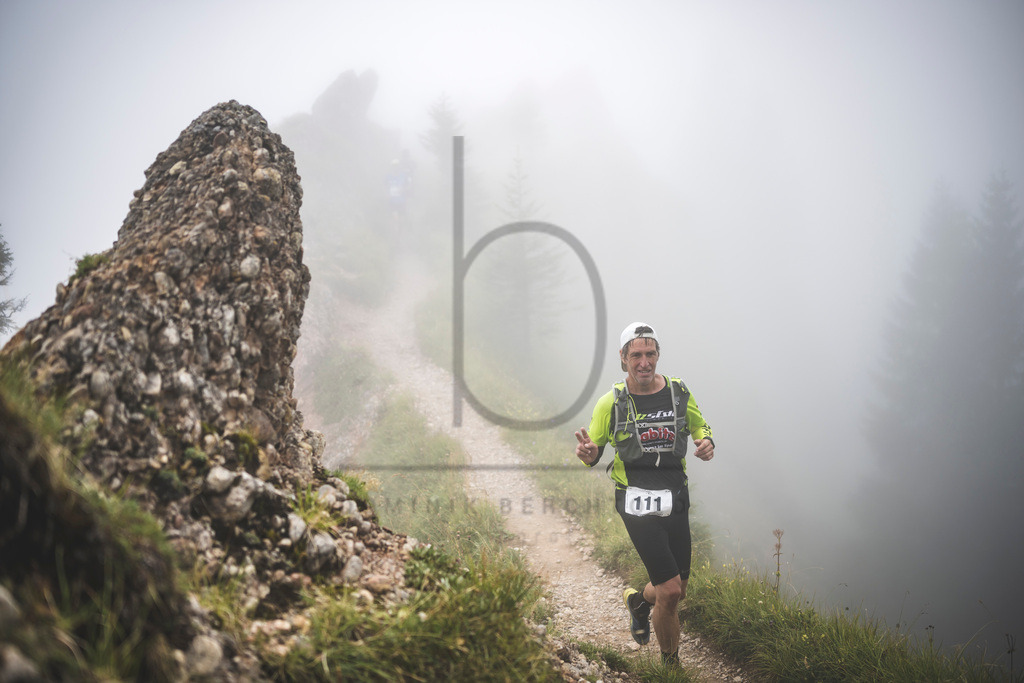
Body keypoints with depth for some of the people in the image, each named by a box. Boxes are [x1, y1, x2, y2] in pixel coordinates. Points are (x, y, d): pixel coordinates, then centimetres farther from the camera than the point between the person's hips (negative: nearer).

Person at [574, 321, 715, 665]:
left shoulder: (679, 392, 2)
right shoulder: (611, 403, -5)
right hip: (638, 503, -4)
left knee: (677, 591, 13)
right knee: (670, 591, -13)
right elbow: (594, 452, 4)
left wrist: (706, 443, -5)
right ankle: (672, 664, 9)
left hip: (675, 501, 4)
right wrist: (588, 453, -20)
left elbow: (701, 426, 18)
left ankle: (639, 600, 48)